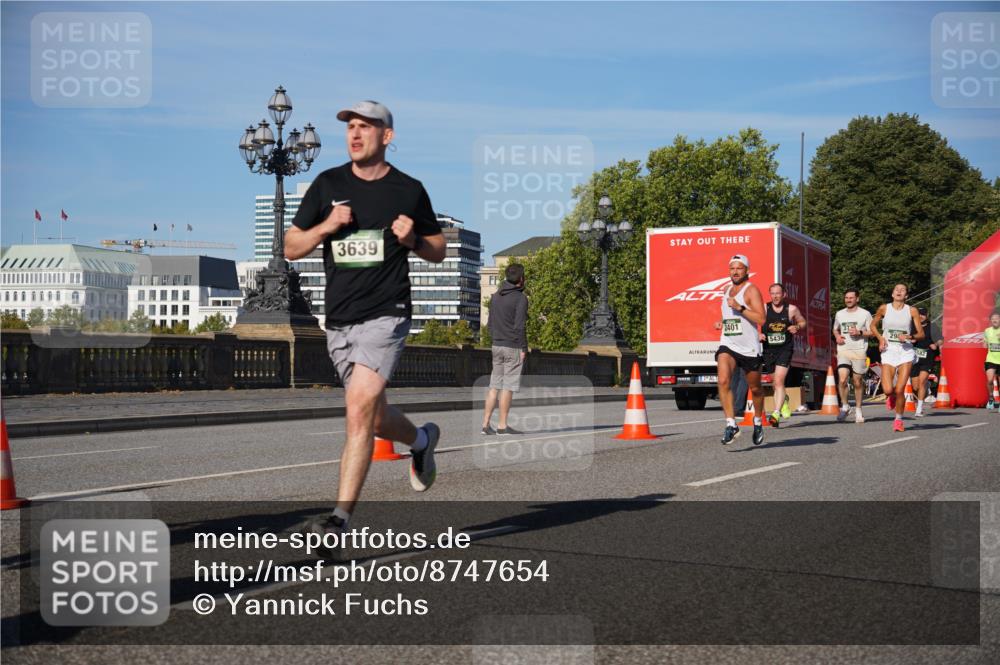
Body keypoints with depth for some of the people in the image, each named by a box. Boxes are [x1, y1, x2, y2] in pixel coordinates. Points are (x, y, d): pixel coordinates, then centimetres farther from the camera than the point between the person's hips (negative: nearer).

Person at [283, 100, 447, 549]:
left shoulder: (409, 191, 2)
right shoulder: (328, 184, 7)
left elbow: (438, 252, 13)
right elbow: (290, 248, 9)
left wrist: (412, 239, -8)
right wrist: (325, 227, -10)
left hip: (386, 315, -4)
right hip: (339, 322, 4)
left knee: (360, 410, -20)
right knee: (375, 418, 15)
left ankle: (341, 516, -18)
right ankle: (421, 440, 47)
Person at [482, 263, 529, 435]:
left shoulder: (495, 297, 11)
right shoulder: (520, 298, -11)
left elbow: (490, 323, 14)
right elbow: (520, 326, -16)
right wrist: (523, 348, -11)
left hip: (497, 346, 7)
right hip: (513, 347, -7)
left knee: (494, 385, 9)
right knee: (508, 387, -3)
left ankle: (485, 423, 6)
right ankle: (502, 425, -1)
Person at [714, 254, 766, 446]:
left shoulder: (751, 290, -7)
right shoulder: (727, 290, 14)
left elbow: (761, 319, -19)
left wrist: (739, 307, -25)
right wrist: (721, 323, 12)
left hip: (749, 348, -4)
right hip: (727, 345, 4)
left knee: (755, 388, 11)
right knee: (723, 381, -22)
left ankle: (758, 422, 36)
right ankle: (731, 424, -22)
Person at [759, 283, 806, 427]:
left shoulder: (791, 309, -1)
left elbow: (802, 322, 15)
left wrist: (797, 327, -7)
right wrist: (757, 335, -18)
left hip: (785, 349, -2)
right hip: (768, 349, 2)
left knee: (779, 381, -16)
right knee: (775, 381, 16)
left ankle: (776, 414, -21)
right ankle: (783, 401, 48)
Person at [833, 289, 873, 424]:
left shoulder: (865, 314, 2)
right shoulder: (839, 314, 12)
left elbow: (872, 332, 3)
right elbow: (835, 329, 26)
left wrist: (860, 333, -14)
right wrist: (837, 336, 4)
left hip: (859, 351, -2)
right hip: (843, 351, 2)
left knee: (857, 382, 5)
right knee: (842, 379, -16)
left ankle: (858, 410, 19)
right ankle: (845, 406, 3)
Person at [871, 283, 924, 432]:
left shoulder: (912, 311, 2)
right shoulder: (884, 308, 3)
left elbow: (921, 334, 5)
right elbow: (873, 325, 17)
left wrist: (910, 337, -14)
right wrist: (880, 338, 0)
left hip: (906, 351, -1)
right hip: (889, 351, 1)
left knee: (900, 390, -9)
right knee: (887, 390, -12)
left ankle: (898, 419, 13)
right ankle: (891, 396, 27)